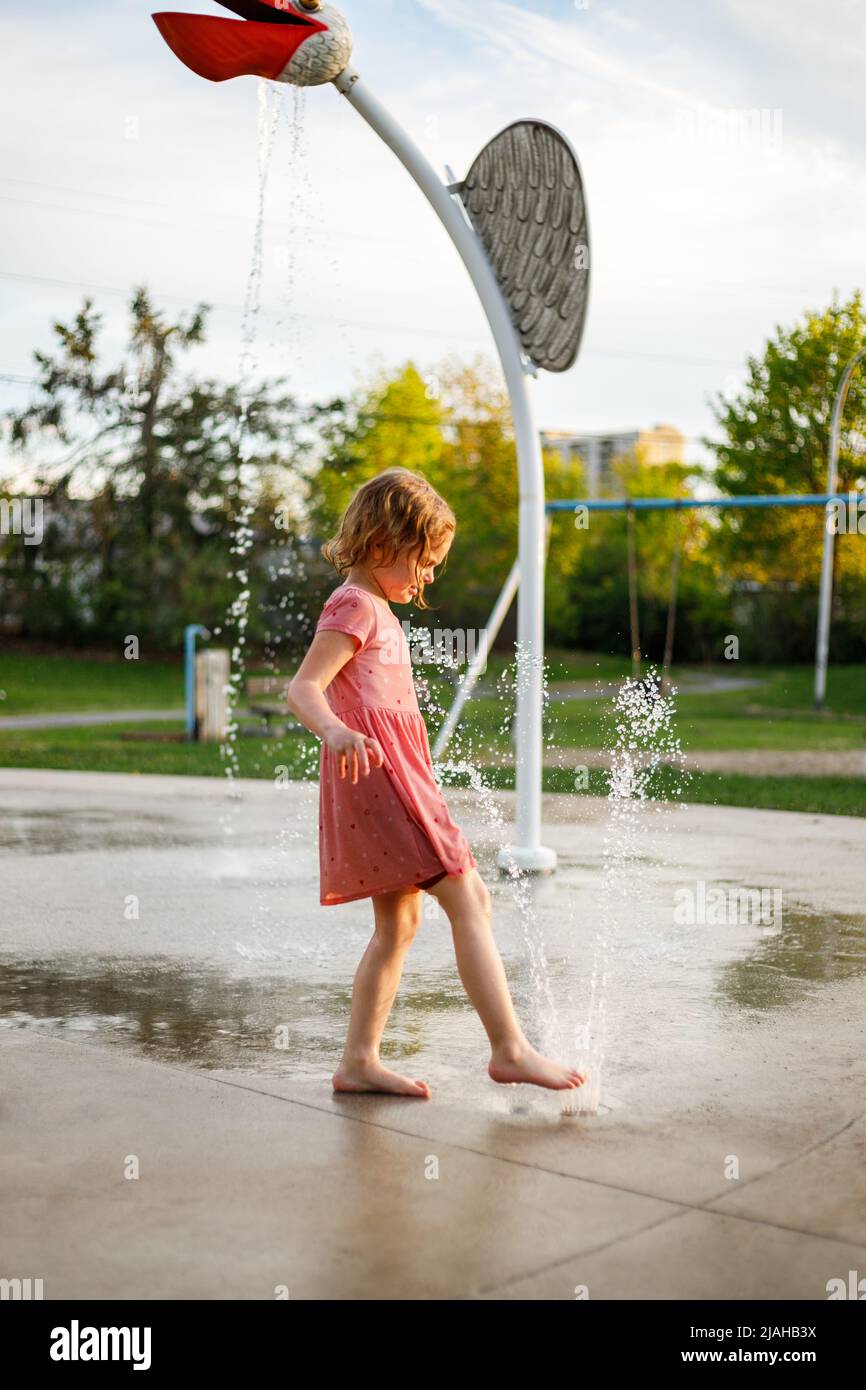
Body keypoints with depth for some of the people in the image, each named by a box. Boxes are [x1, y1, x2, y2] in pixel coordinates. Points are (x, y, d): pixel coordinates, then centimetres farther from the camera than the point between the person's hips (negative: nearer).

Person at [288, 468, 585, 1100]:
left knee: (399, 921, 12)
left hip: (390, 777, 11)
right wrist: (336, 732, -40)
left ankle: (359, 1060, 16)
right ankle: (510, 1048, -9)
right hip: (381, 773, -11)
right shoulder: (355, 605, -9)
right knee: (469, 899, -11)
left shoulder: (377, 609, 21)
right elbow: (303, 688, -21)